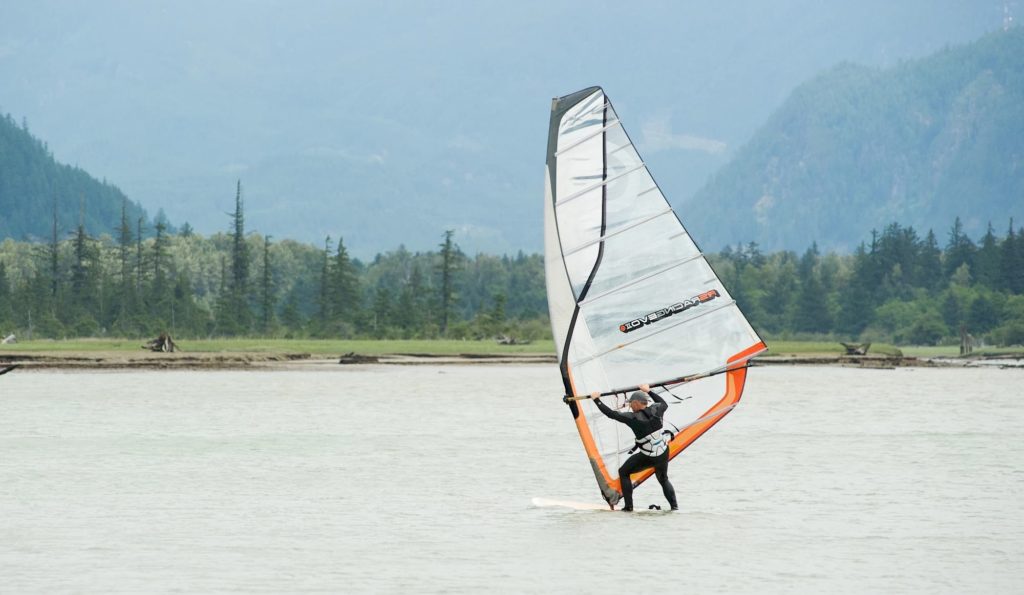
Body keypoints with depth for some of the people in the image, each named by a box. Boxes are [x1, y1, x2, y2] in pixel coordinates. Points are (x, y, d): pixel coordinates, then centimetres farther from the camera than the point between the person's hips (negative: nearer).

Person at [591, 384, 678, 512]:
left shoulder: (633, 418, -19)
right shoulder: (655, 410, -6)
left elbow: (611, 414, -15)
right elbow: (664, 404, 19)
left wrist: (596, 399, -6)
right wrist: (649, 391, 25)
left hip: (647, 458, -5)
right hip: (664, 455, 5)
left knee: (624, 472, 16)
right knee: (663, 479, 29)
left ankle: (628, 506, 10)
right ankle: (674, 506, 16)